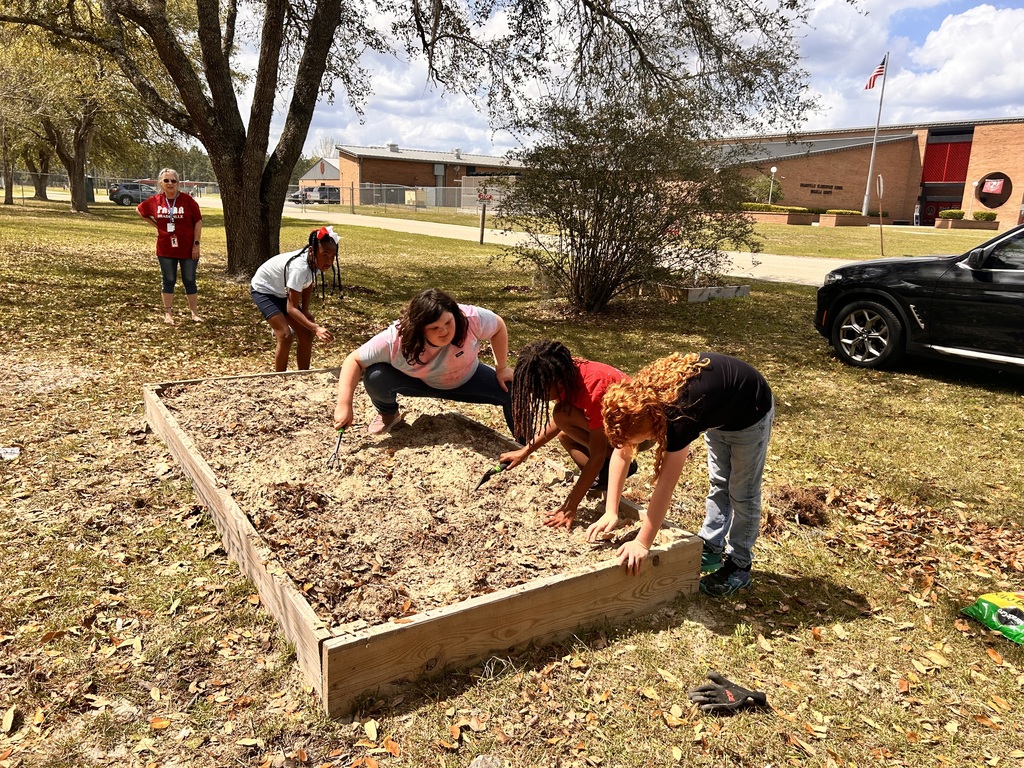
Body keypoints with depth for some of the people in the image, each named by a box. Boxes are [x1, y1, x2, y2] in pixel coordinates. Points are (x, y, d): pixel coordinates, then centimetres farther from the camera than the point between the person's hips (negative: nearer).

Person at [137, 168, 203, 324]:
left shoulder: (187, 199, -10)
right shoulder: (154, 201, -1)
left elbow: (198, 221, -8)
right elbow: (140, 210, 17)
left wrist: (196, 244, -11)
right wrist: (156, 225, 5)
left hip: (187, 249, -2)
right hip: (166, 250, 2)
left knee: (189, 281, 6)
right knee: (168, 281, 9)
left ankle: (195, 313, 14)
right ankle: (168, 314, 17)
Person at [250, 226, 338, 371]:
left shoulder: (315, 262, -18)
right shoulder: (300, 267, -40)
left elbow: (308, 284, 4)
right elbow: (291, 308, -39)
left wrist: (305, 310, -5)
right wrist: (316, 328, -50)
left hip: (282, 292, 8)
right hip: (263, 289, -8)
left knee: (306, 334, 0)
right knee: (285, 335, -21)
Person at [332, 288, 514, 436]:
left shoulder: (470, 318, -37)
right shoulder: (395, 339, -36)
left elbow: (498, 327, -16)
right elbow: (354, 360, -26)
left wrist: (501, 368, -10)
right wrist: (344, 405, -32)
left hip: (467, 380, 1)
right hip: (422, 383, -1)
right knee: (375, 376, -28)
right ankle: (388, 414, 8)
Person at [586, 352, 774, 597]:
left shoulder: (680, 413, -43)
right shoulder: (638, 397, -24)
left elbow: (665, 485, -41)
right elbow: (621, 453, -15)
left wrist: (642, 543, -36)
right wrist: (610, 512, -20)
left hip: (750, 412, -7)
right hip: (720, 412, 7)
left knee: (741, 492, 2)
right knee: (719, 482, 17)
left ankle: (739, 566, 16)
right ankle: (711, 549, 30)